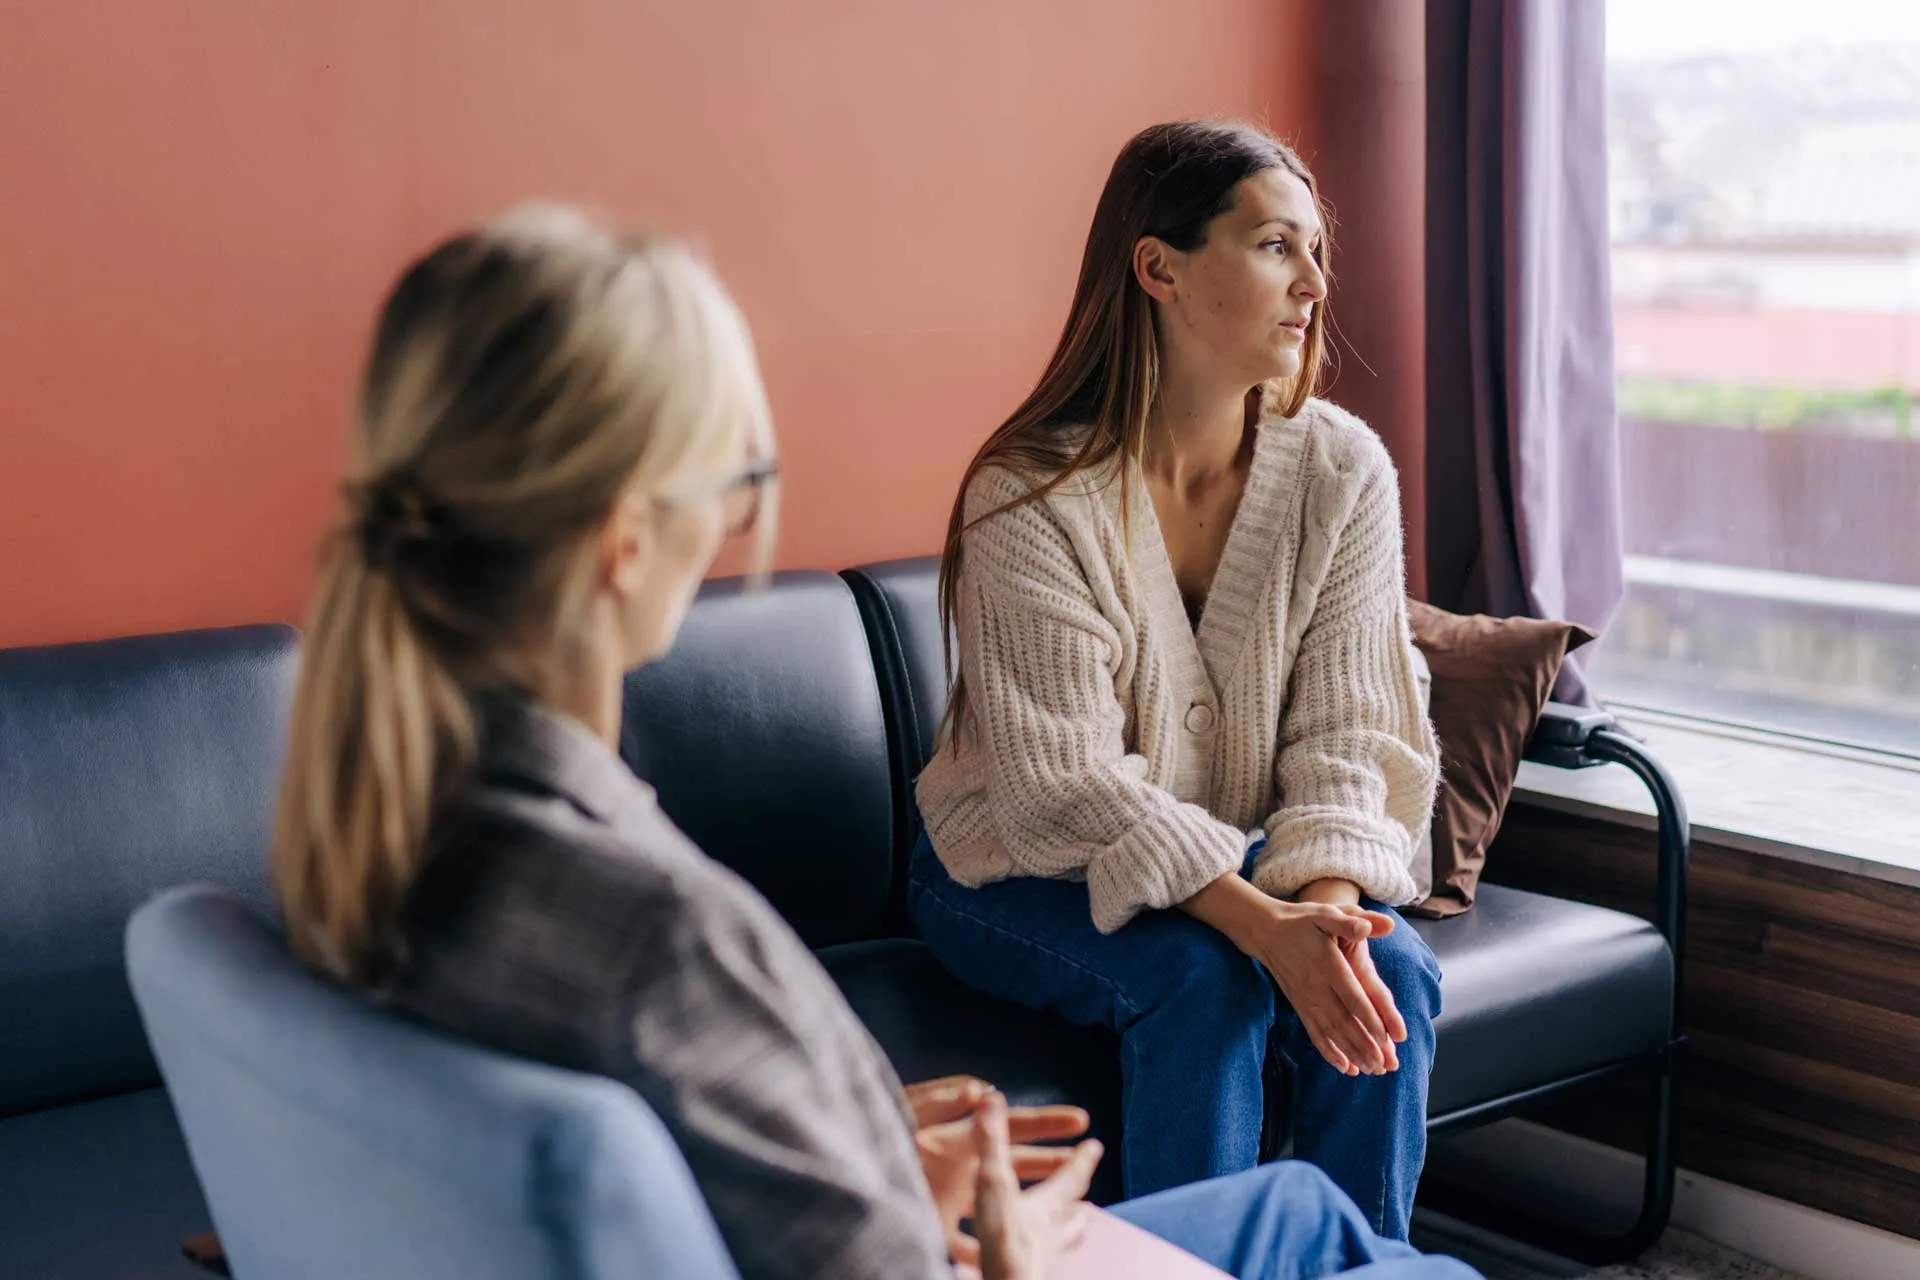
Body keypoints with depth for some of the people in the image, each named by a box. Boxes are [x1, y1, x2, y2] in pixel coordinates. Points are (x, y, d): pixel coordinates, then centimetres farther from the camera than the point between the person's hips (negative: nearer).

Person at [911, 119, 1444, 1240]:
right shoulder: (1030, 496, -21)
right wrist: (1263, 924, -35)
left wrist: (1330, 902, -29)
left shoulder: (1342, 469, -8)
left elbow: (1344, 736, -10)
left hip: (1246, 856, 4)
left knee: (1388, 972, -22)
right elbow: (1064, 783, -24)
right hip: (1025, 875, -4)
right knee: (1203, 979, -30)